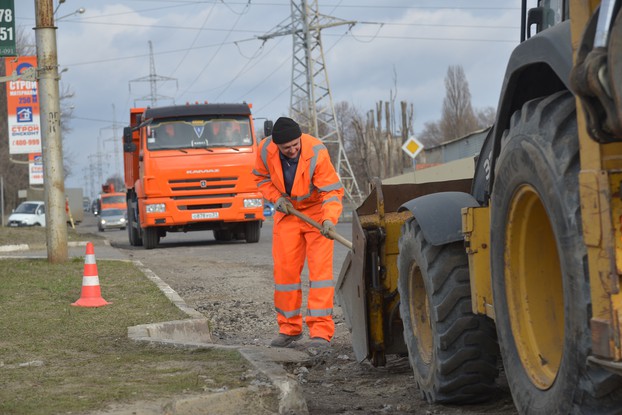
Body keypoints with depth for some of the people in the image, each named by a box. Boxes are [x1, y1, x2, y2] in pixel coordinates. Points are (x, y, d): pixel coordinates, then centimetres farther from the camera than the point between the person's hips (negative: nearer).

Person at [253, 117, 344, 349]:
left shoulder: (317, 153, -29)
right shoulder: (265, 150, -17)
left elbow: (332, 191, -26)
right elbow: (262, 177, 4)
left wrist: (329, 219, -41)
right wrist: (276, 197, -13)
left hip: (316, 211, -4)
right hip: (287, 211, 4)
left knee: (320, 266, -12)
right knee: (284, 268, 3)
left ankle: (321, 332, -13)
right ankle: (289, 328, 16)